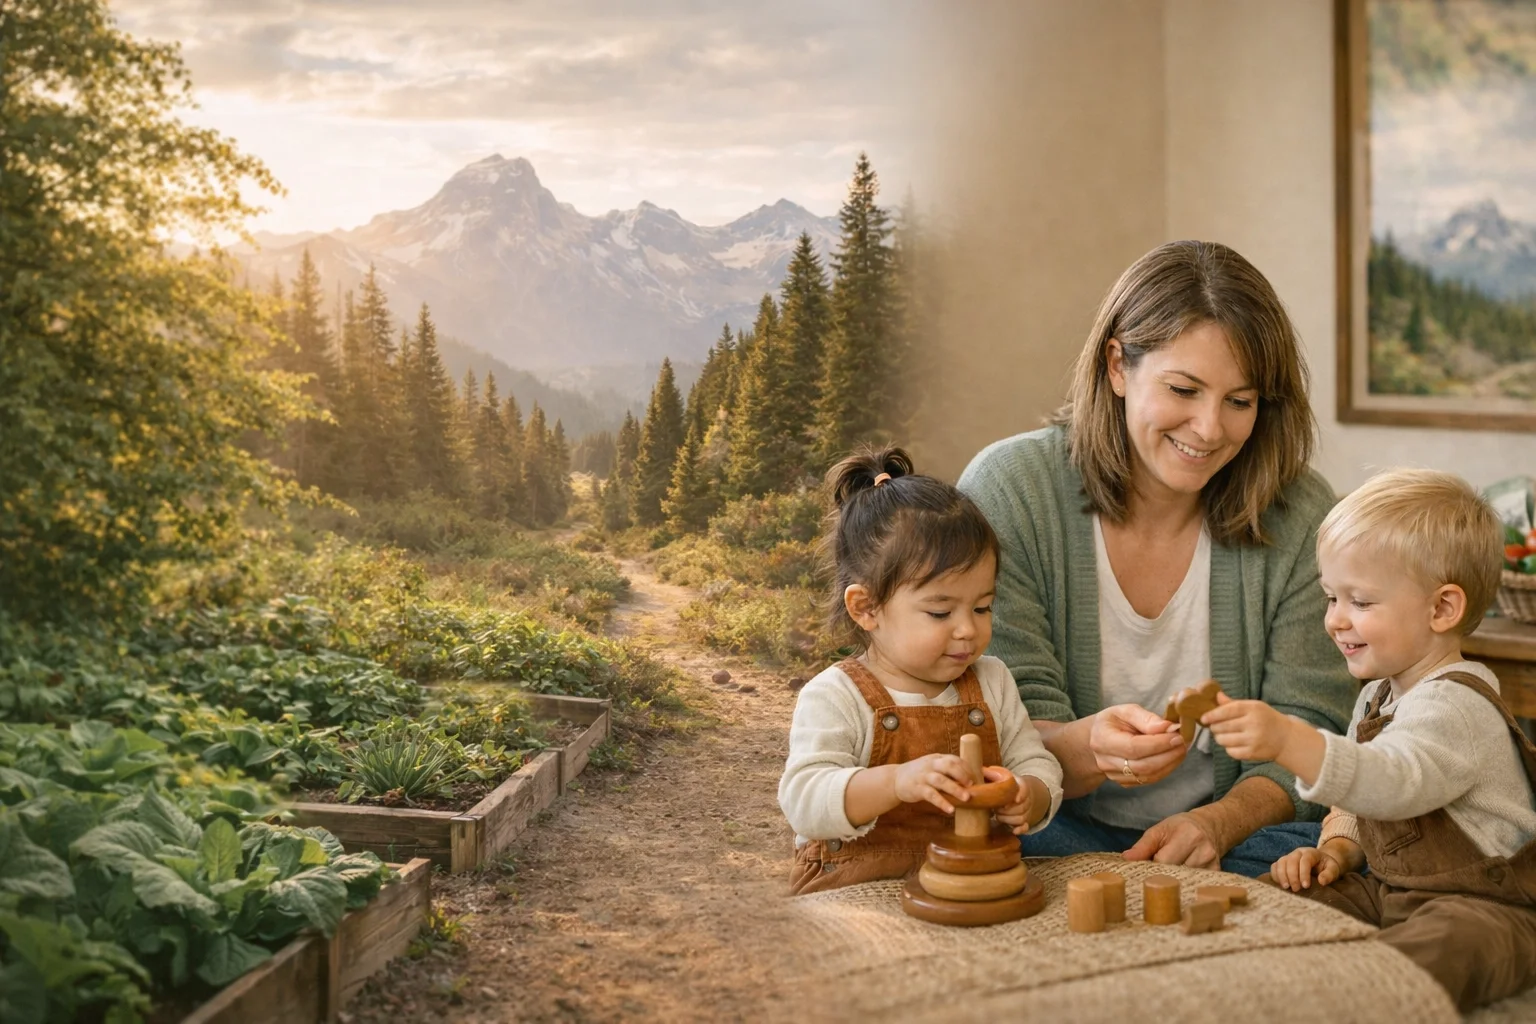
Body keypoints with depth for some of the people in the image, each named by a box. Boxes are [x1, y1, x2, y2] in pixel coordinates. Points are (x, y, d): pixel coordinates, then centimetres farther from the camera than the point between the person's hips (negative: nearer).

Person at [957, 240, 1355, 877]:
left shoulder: (1301, 518, -4)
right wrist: (1087, 749, -36)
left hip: (1238, 831, 2)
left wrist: (1220, 822, -24)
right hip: (1061, 831, -2)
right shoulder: (1006, 493, -10)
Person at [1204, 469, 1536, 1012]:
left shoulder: (1455, 706, -19)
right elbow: (1357, 801, 23)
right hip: (1392, 892, 10)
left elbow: (1392, 783, -39)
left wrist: (1288, 740, -54)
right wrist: (1335, 849, 0)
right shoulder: (1378, 697, 13)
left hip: (1486, 908, -10)